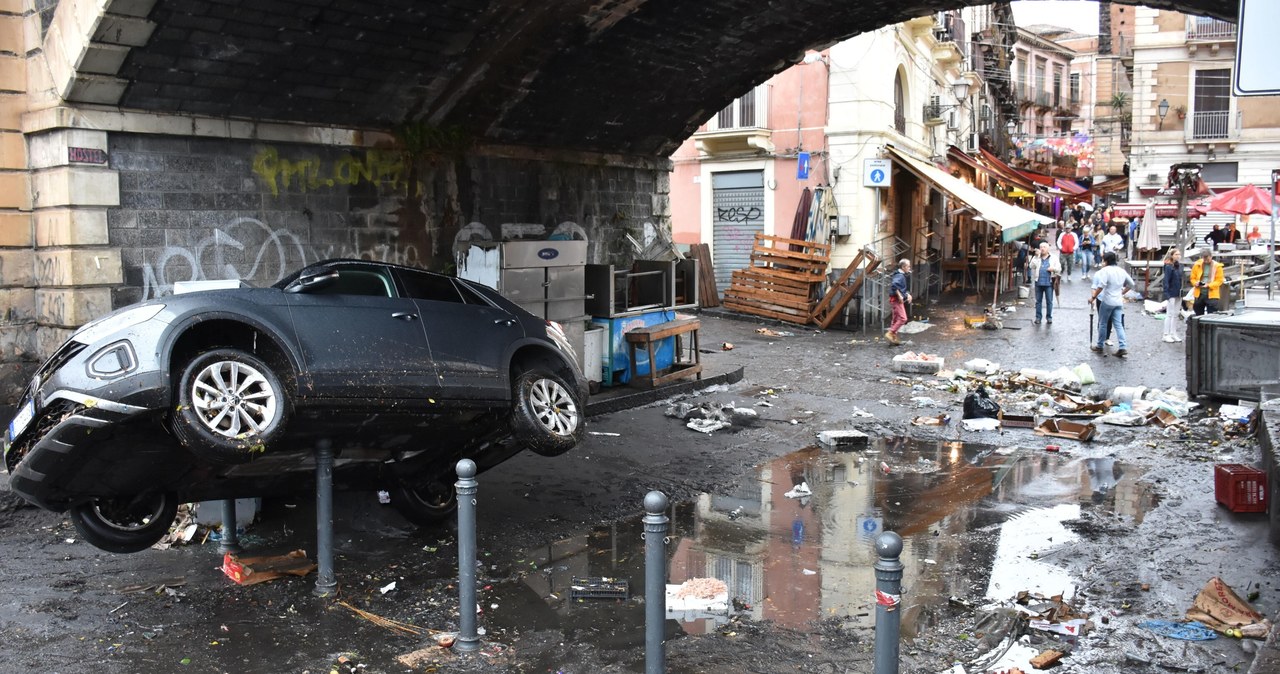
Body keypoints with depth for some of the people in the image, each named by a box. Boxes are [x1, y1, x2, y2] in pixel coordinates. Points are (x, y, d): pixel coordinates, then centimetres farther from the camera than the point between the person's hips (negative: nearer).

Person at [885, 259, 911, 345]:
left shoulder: (902, 275, 16)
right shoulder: (900, 276, -16)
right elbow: (894, 285, -33)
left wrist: (907, 294, 13)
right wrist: (899, 296, -27)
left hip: (898, 300, 11)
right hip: (897, 300, -11)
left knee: (896, 319, 13)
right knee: (902, 318, -14)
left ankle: (894, 338, 17)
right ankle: (890, 334, -13)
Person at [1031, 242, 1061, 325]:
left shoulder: (1053, 258, 8)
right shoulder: (1036, 257, 11)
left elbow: (1059, 268, 7)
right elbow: (1032, 266, -5)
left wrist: (1053, 269, -14)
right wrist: (1036, 256, -11)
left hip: (1049, 282, -1)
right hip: (1038, 282, 1)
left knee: (1049, 301, 1)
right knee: (1038, 301, 5)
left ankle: (1049, 317, 9)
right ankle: (1038, 317, 10)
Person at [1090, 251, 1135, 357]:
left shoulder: (1105, 270, -12)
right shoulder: (1122, 271, 11)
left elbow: (1101, 286, -22)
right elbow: (1131, 284, 22)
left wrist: (1093, 297, -14)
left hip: (1107, 301, -6)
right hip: (1118, 302, 6)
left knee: (1103, 324, 7)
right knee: (1118, 325, 5)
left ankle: (1099, 346, 16)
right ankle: (1123, 347, -4)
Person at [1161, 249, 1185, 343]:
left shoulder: (1180, 266, 10)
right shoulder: (1169, 267, -12)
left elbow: (1181, 279, 15)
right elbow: (1166, 281, -15)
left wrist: (1182, 292, 10)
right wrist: (1167, 294, -20)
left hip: (1178, 294, 7)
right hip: (1171, 294, -7)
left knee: (1176, 314, 11)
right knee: (1170, 314, -2)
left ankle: (1173, 334, 19)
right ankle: (1166, 335, 5)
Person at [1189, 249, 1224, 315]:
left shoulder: (1217, 266, -1)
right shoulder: (1197, 265, 6)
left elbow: (1219, 280, -4)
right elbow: (1192, 278, 11)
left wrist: (1209, 285, -18)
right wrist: (1196, 283, -11)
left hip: (1211, 295, -3)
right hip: (1199, 294, 3)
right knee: (1198, 315, 10)